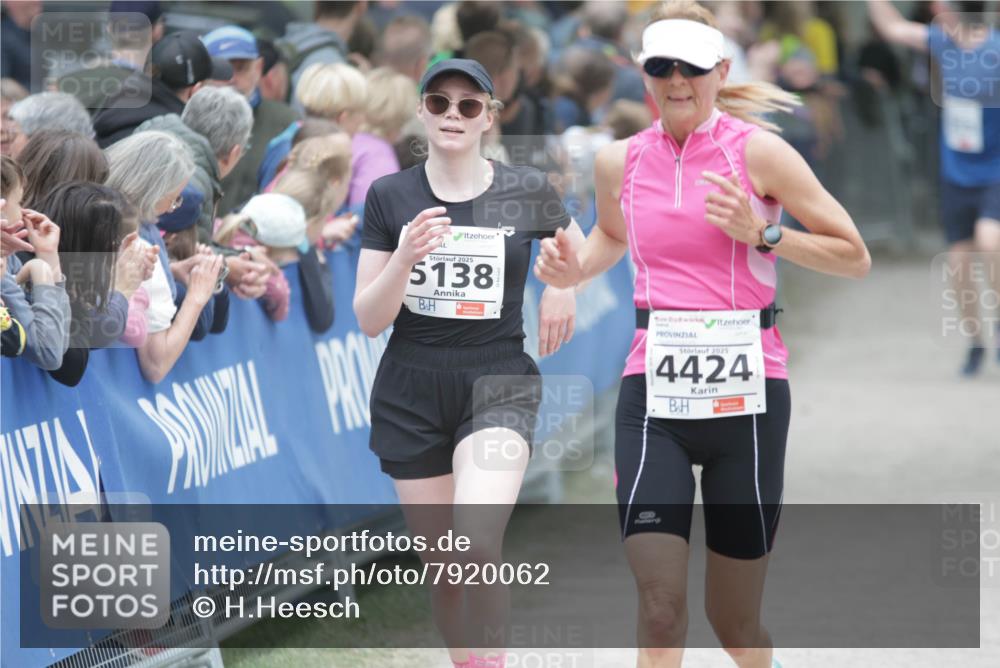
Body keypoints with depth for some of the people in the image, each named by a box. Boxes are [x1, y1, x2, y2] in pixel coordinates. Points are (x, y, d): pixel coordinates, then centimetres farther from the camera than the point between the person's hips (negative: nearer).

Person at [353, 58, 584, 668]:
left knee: (478, 544, -25)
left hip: (499, 383, -2)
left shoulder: (527, 193, -1)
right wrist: (404, 257, -19)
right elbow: (369, 320, -2)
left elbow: (578, 248, 21)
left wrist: (563, 292, 2)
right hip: (410, 393, 2)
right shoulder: (390, 196, -1)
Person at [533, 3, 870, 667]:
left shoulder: (756, 151, -4)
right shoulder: (620, 161, 7)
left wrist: (762, 233, -15)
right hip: (653, 393, 2)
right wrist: (572, 270, 8)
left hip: (744, 393, -2)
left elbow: (855, 256, -1)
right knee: (660, 605, -13)